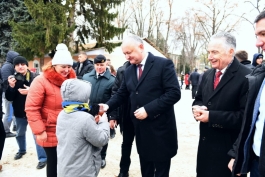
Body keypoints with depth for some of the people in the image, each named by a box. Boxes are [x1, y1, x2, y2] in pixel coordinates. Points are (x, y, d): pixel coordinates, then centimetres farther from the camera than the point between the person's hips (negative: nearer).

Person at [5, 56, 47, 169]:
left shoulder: (35, 77, -14)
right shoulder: (13, 78, 0)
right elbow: (9, 98, -2)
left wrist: (30, 91, -29)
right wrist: (11, 87, -19)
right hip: (20, 112, 6)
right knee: (20, 134, 24)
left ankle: (43, 158, 7)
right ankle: (22, 150, 50)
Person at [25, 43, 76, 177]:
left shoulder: (71, 79, 3)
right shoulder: (41, 81, -14)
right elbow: (31, 108, -15)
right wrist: (39, 131, -17)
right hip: (51, 133, -4)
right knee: (53, 162, 11)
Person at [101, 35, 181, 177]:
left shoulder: (164, 64, -11)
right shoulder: (128, 71, 9)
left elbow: (174, 93, -18)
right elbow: (121, 94, 13)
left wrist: (148, 109, -22)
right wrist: (108, 106, -7)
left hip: (160, 127, -5)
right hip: (140, 128, 6)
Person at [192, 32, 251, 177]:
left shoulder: (246, 77, -18)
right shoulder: (207, 75, 7)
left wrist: (211, 116, -23)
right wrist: (198, 107, -8)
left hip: (230, 147, -7)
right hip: (206, 142, 7)